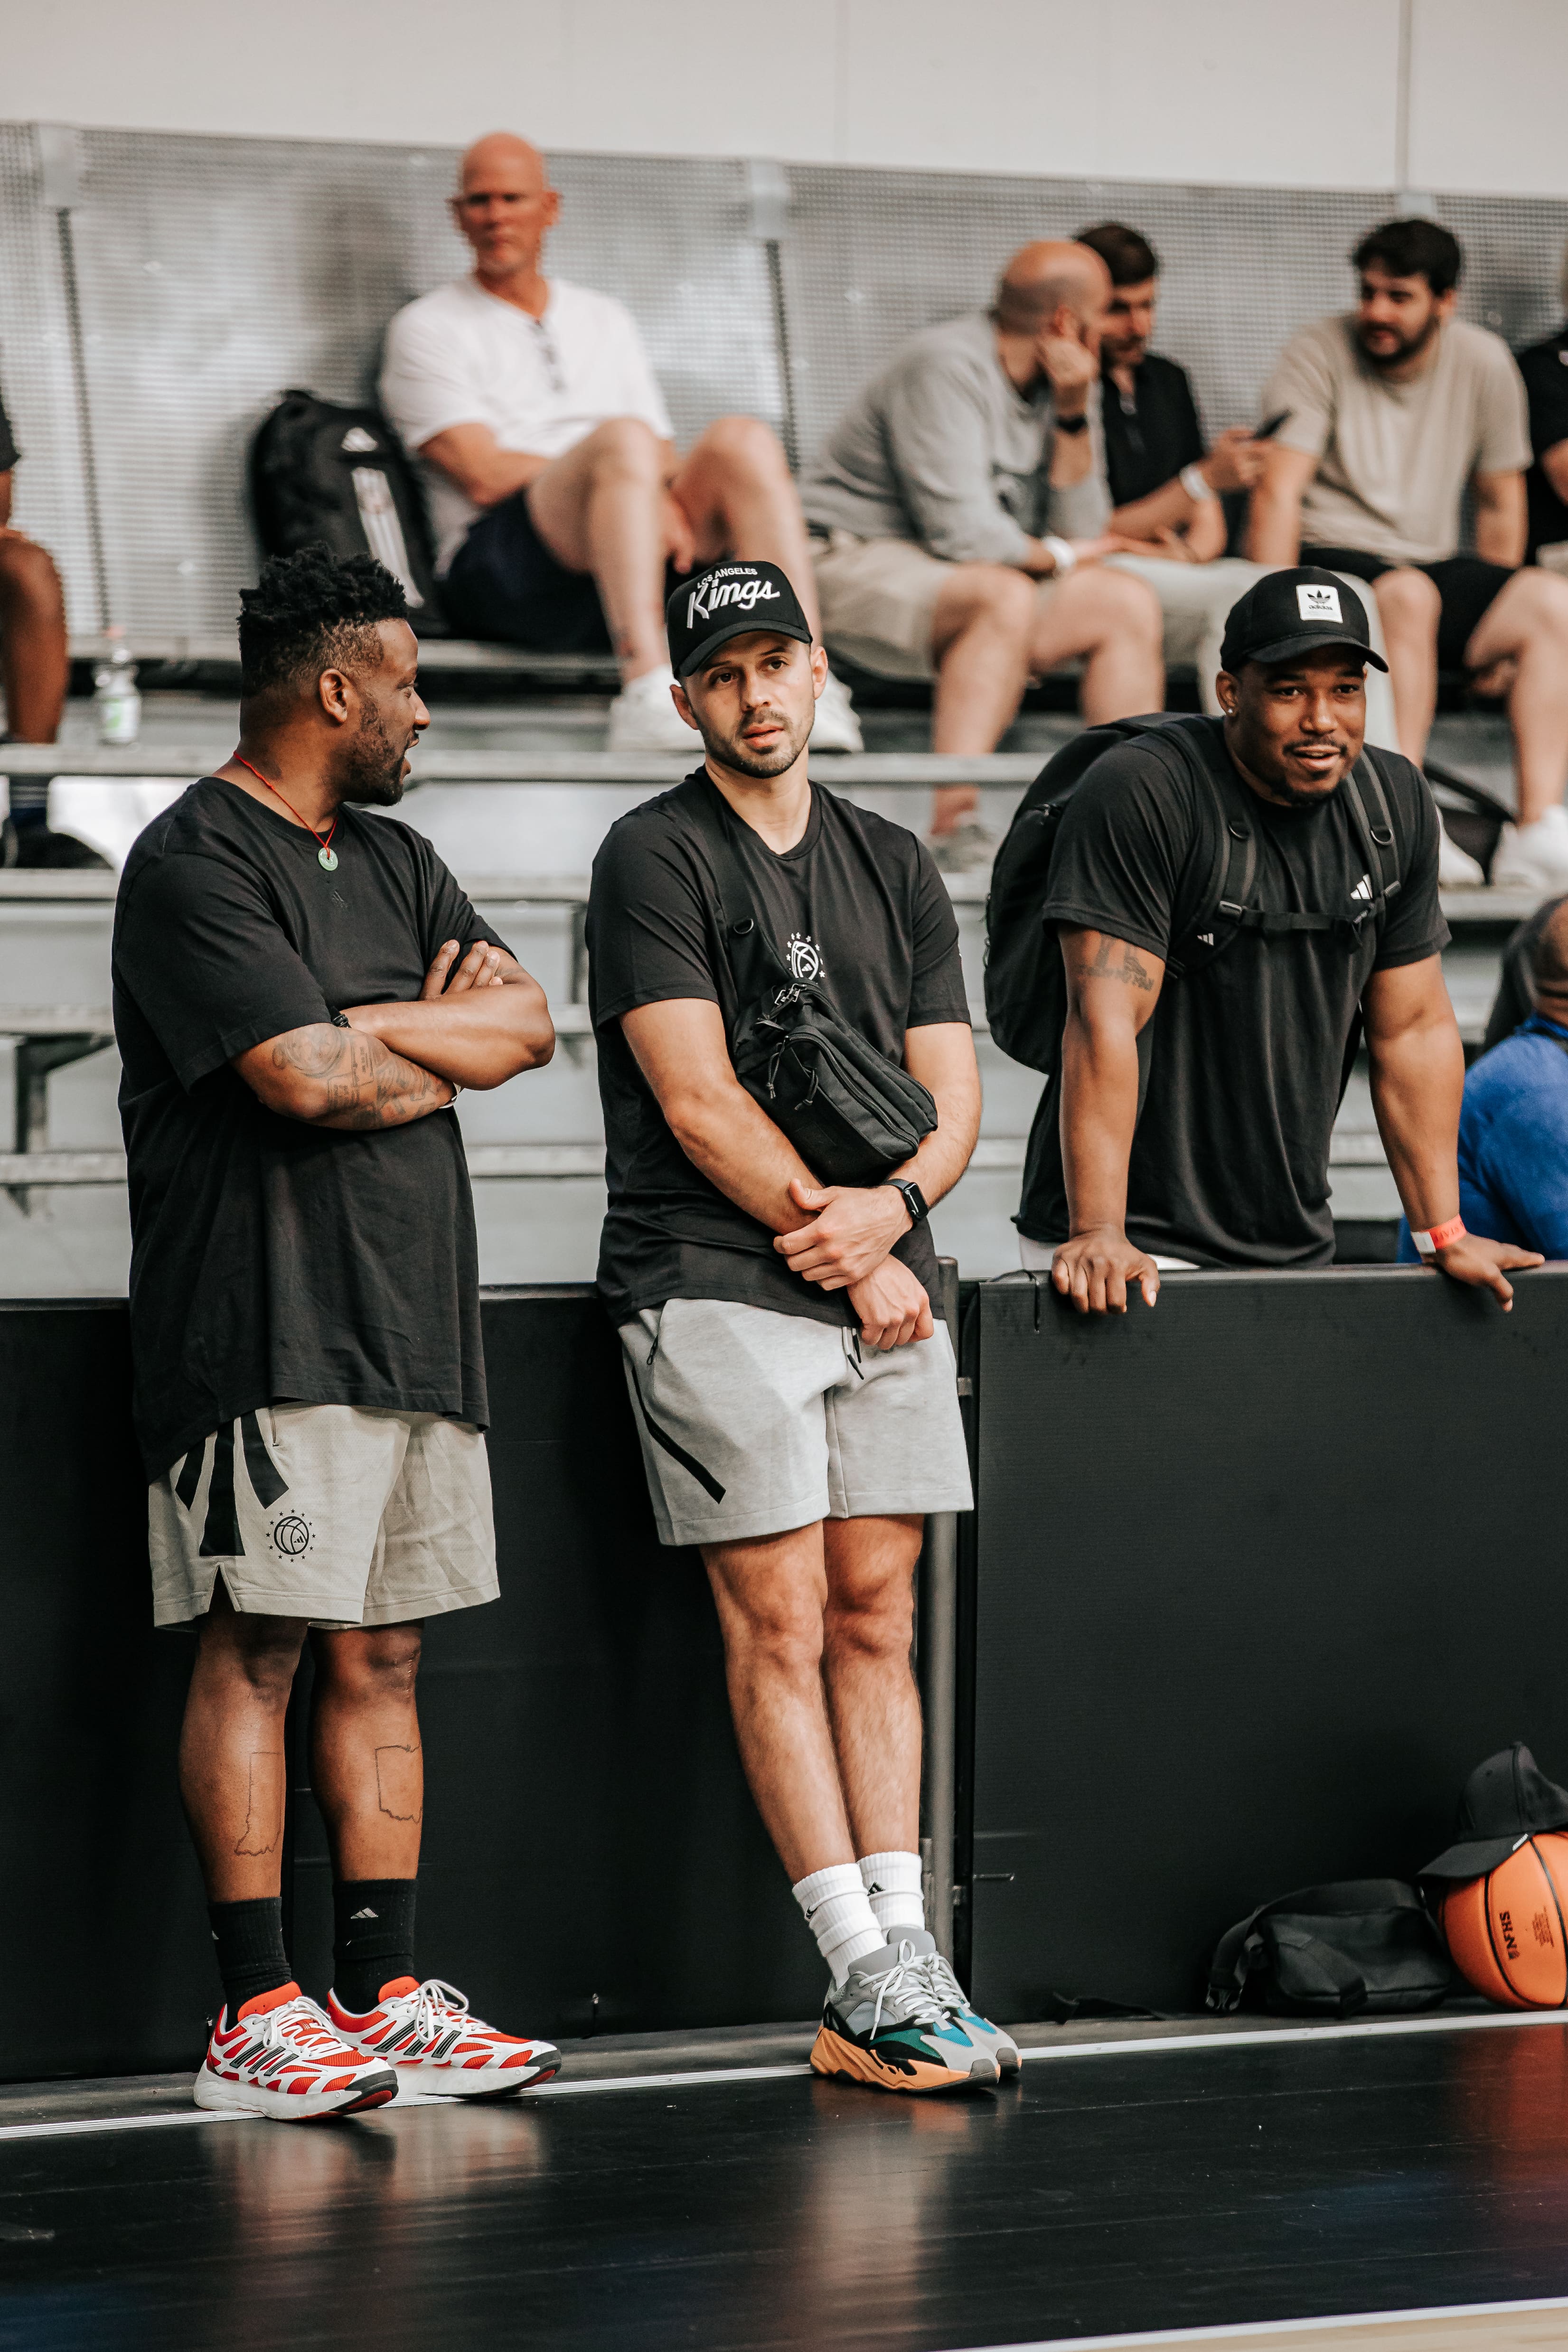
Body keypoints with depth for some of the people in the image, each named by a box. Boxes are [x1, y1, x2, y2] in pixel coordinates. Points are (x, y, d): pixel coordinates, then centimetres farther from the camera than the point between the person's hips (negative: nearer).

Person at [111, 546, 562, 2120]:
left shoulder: (392, 858, 20)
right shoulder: (196, 864, -7)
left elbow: (524, 1023, 10)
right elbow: (308, 1081, -18)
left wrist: (359, 1024, -5)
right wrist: (443, 1042, 2)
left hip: (412, 1325, 8)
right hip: (266, 1327, -8)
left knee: (381, 1656, 8)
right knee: (254, 1651, -7)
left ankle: (380, 1995, 11)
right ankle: (253, 2016, -5)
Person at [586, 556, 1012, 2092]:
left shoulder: (893, 867, 16)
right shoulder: (654, 857, -2)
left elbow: (951, 1098, 11)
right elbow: (700, 1105, -9)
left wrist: (889, 1209, -9)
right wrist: (847, 1254, -9)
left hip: (885, 1288, 5)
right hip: (716, 1287, -5)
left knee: (875, 1617, 3)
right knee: (779, 1621, -7)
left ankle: (904, 1954, 4)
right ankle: (866, 1983, -6)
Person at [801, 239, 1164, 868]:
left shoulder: (1047, 384, 8)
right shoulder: (946, 369, -18)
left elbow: (1081, 531, 3)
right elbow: (962, 533, -24)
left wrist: (1072, 416, -7)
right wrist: (1055, 556, -6)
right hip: (854, 563, -9)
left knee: (1130, 605, -4)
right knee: (1005, 597, -36)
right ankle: (952, 822, -43)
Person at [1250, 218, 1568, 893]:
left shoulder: (1484, 363, 7)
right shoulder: (1318, 354, -5)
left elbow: (1501, 501, 15)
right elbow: (1277, 492, -13)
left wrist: (1496, 632, 8)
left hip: (1433, 564, 4)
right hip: (1327, 557, -4)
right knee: (1407, 593, -37)